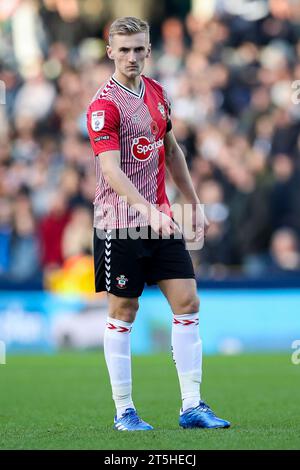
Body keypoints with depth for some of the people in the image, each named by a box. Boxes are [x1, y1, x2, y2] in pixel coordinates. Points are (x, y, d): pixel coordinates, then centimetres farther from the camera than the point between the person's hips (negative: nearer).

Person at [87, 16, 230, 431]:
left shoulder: (157, 93, 10)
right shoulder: (104, 105, -13)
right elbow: (111, 170, -23)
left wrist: (194, 204, 21)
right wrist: (148, 210, -34)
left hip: (162, 219, 7)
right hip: (120, 224, -6)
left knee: (187, 302, 0)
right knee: (123, 312, 1)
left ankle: (191, 406, 3)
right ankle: (124, 411, 10)